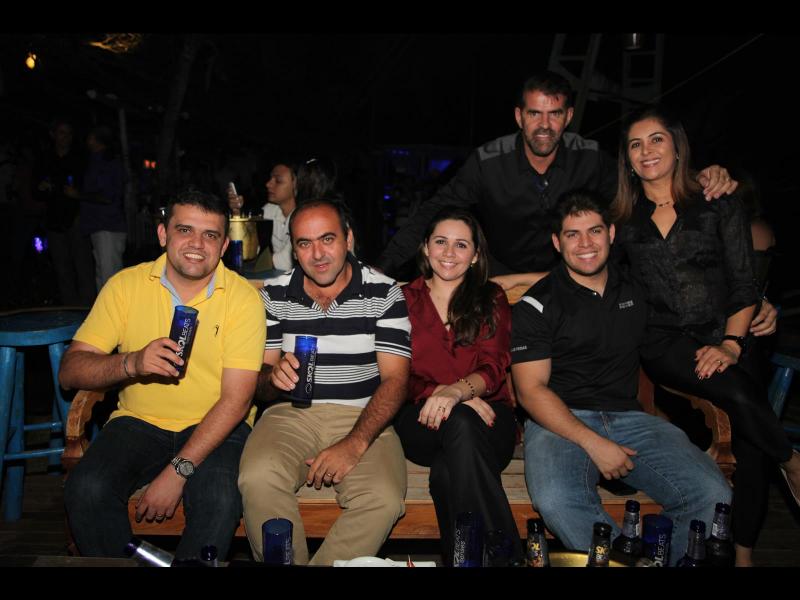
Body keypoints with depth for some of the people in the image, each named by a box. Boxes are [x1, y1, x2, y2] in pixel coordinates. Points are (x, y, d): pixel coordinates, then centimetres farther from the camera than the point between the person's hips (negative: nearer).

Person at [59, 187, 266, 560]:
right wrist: (132, 362, -24)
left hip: (215, 428, -2)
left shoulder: (243, 298, -9)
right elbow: (69, 371, -3)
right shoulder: (126, 285, -1)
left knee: (220, 498, -29)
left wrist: (177, 471, -20)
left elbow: (235, 400, -13)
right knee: (86, 489, -23)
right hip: (139, 422, 3)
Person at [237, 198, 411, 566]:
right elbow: (259, 381, 9)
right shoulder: (274, 294, 6)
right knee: (257, 479, -29)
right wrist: (273, 377, -18)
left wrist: (354, 444, -19)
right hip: (291, 415, 2)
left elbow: (394, 379, -5)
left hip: (363, 417, -1)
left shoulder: (384, 293, 0)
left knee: (384, 499, -28)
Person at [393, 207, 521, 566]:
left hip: (486, 414, 0)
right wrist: (441, 394, -17)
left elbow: (494, 366, -1)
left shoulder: (492, 299, 16)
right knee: (459, 424, -38)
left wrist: (457, 391, -25)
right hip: (421, 419, 0)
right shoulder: (404, 300, 16)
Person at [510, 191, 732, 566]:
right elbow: (531, 390, -6)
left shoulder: (635, 290, 15)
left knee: (714, 496, -19)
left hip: (628, 417, 4)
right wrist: (592, 442, -15)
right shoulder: (536, 306, 0)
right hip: (560, 422, -4)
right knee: (557, 502, -34)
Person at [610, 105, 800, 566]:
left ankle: (744, 552, -4)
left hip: (724, 336, 1)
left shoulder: (721, 206, 8)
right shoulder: (623, 220, 12)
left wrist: (730, 345, -11)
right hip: (663, 342, 0)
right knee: (738, 393, -29)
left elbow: (744, 285, 3)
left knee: (750, 438, -19)